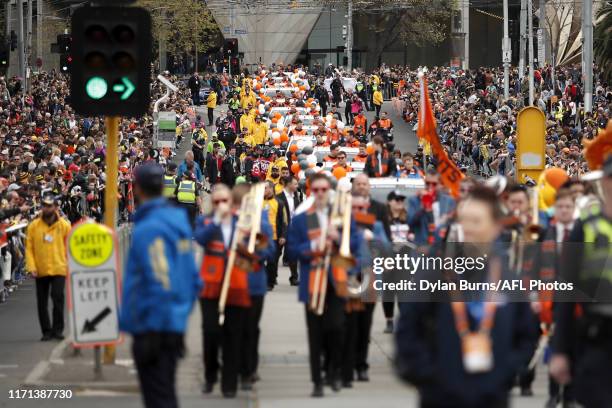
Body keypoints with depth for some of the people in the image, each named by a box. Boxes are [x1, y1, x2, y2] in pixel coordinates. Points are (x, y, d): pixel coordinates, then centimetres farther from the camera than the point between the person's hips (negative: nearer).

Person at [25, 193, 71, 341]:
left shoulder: (64, 225, 0)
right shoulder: (34, 226, 2)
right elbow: (29, 248, 1)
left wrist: (70, 266, -4)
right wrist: (31, 266, -8)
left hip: (59, 269, -2)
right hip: (41, 270, 2)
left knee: (58, 298, -11)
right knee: (42, 302, 6)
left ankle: (57, 329, -2)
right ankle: (46, 331, 16)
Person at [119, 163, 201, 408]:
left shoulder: (148, 229, -18)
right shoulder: (179, 221, 11)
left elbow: (161, 284, -24)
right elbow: (194, 280, 16)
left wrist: (152, 332, -20)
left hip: (153, 328, -9)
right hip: (175, 326, 9)